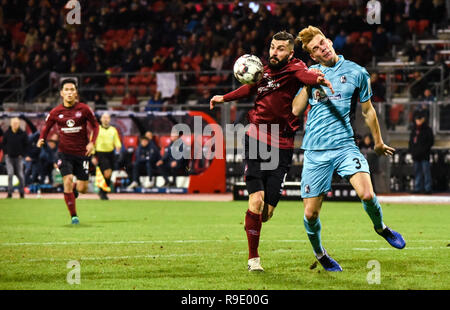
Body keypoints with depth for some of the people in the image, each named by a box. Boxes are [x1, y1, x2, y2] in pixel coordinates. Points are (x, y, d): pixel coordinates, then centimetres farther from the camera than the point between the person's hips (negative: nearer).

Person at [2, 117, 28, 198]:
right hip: (9, 157, 0)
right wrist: (5, 153, 0)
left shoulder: (23, 134, -3)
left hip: (19, 158, 0)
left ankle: (22, 193, 16)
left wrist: (22, 154, -4)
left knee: (20, 175, 2)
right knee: (10, 174, -12)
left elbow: (26, 145, 4)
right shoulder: (7, 133, -1)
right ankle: (10, 192, -9)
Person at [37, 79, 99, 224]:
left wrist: (92, 143, -9)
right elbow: (46, 127, 11)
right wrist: (41, 139, -9)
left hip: (82, 152, 0)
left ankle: (74, 188, 41)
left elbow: (95, 125, 5)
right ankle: (73, 215, -4)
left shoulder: (84, 109, -6)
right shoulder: (55, 112, -3)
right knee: (68, 180, -18)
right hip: (64, 152, 0)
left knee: (83, 189, 1)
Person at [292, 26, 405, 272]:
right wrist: (308, 84, -7)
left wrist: (378, 142, 24)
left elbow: (367, 110, 15)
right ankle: (319, 253, 28)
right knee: (311, 213, -1)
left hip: (345, 145, -1)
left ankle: (381, 227, 11)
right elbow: (296, 109, 4)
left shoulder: (356, 72, 4)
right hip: (315, 150, 1)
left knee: (366, 194, -22)